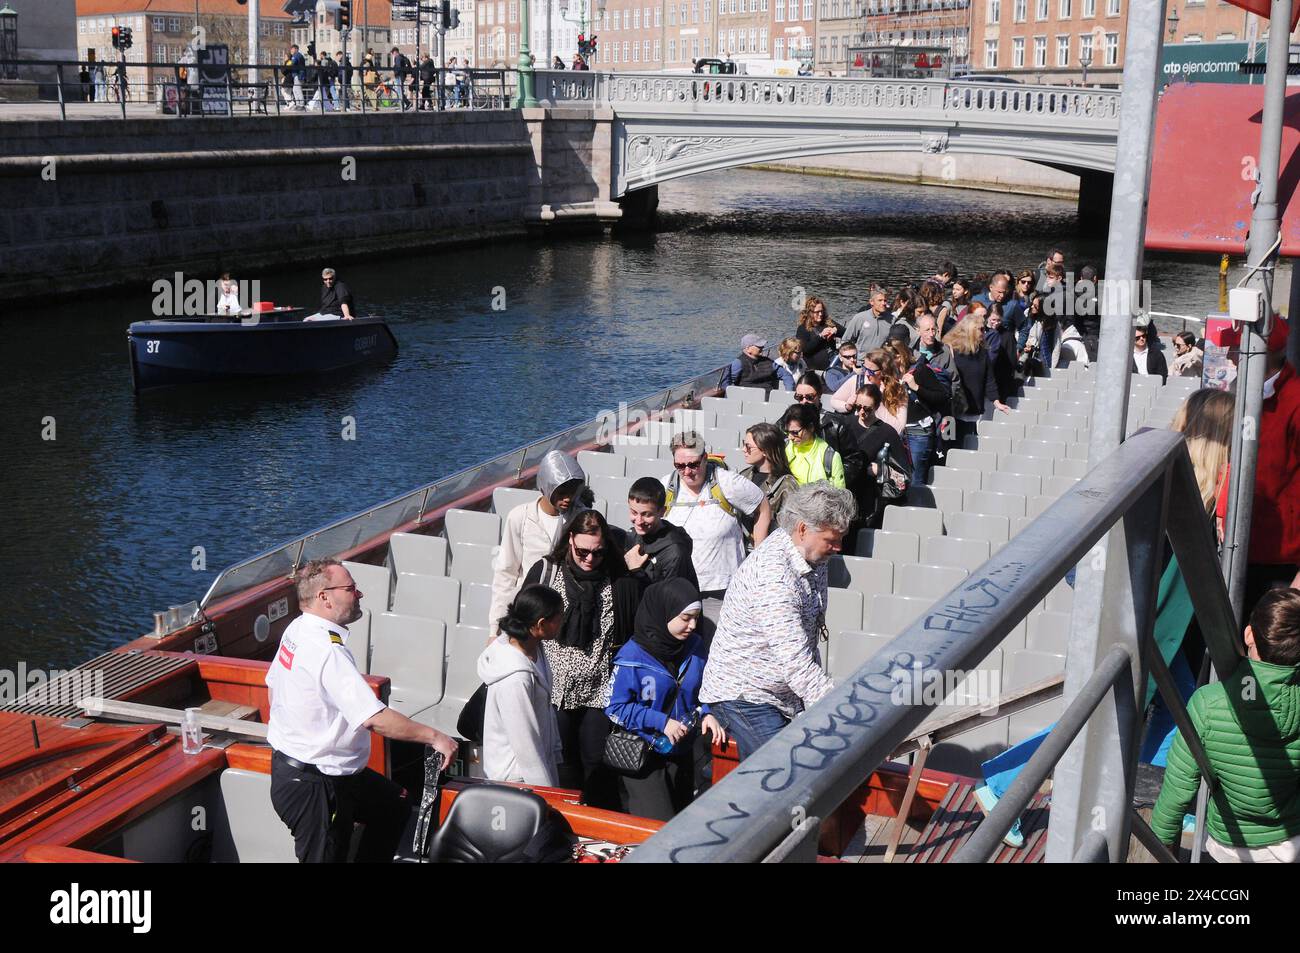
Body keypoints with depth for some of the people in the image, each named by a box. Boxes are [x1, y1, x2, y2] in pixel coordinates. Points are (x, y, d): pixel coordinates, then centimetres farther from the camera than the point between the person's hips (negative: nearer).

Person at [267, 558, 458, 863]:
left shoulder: (296, 629, 3)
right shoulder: (327, 650, -28)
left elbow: (273, 687, 17)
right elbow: (374, 718, -34)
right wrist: (433, 736, -25)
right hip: (312, 788, -10)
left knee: (394, 806, 21)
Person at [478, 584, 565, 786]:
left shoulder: (533, 648, -5)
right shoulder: (516, 678, -31)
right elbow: (525, 744, -23)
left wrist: (555, 753, 13)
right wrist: (547, 795, -16)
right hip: (517, 777, -8)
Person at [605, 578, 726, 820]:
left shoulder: (695, 646, -2)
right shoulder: (633, 656, -19)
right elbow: (615, 708, -15)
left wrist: (706, 714, -7)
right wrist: (660, 722, -21)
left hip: (683, 753, 6)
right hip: (644, 756, -6)